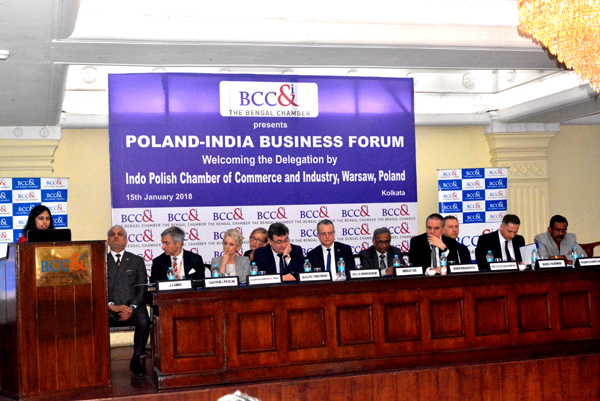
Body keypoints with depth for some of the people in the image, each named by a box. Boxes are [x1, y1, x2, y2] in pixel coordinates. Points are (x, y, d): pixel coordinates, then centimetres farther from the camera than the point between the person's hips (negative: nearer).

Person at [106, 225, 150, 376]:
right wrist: (112, 306, -11)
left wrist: (131, 308, -10)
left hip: (132, 308, 0)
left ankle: (136, 361, -16)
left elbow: (142, 289, 7)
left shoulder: (137, 261, 17)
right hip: (108, 309, 0)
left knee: (144, 321, -32)